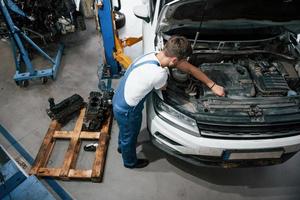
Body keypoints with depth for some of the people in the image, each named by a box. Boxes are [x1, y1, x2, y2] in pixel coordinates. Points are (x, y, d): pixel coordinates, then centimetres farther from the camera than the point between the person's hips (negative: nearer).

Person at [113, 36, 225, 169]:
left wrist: (213, 85, 2)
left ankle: (122, 146, 65)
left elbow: (190, 68, -3)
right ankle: (130, 162, 51)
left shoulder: (155, 55, -8)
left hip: (119, 101, 8)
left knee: (125, 131, 35)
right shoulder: (159, 73, -38)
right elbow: (163, 88, -11)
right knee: (129, 137, 22)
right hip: (127, 110, -8)